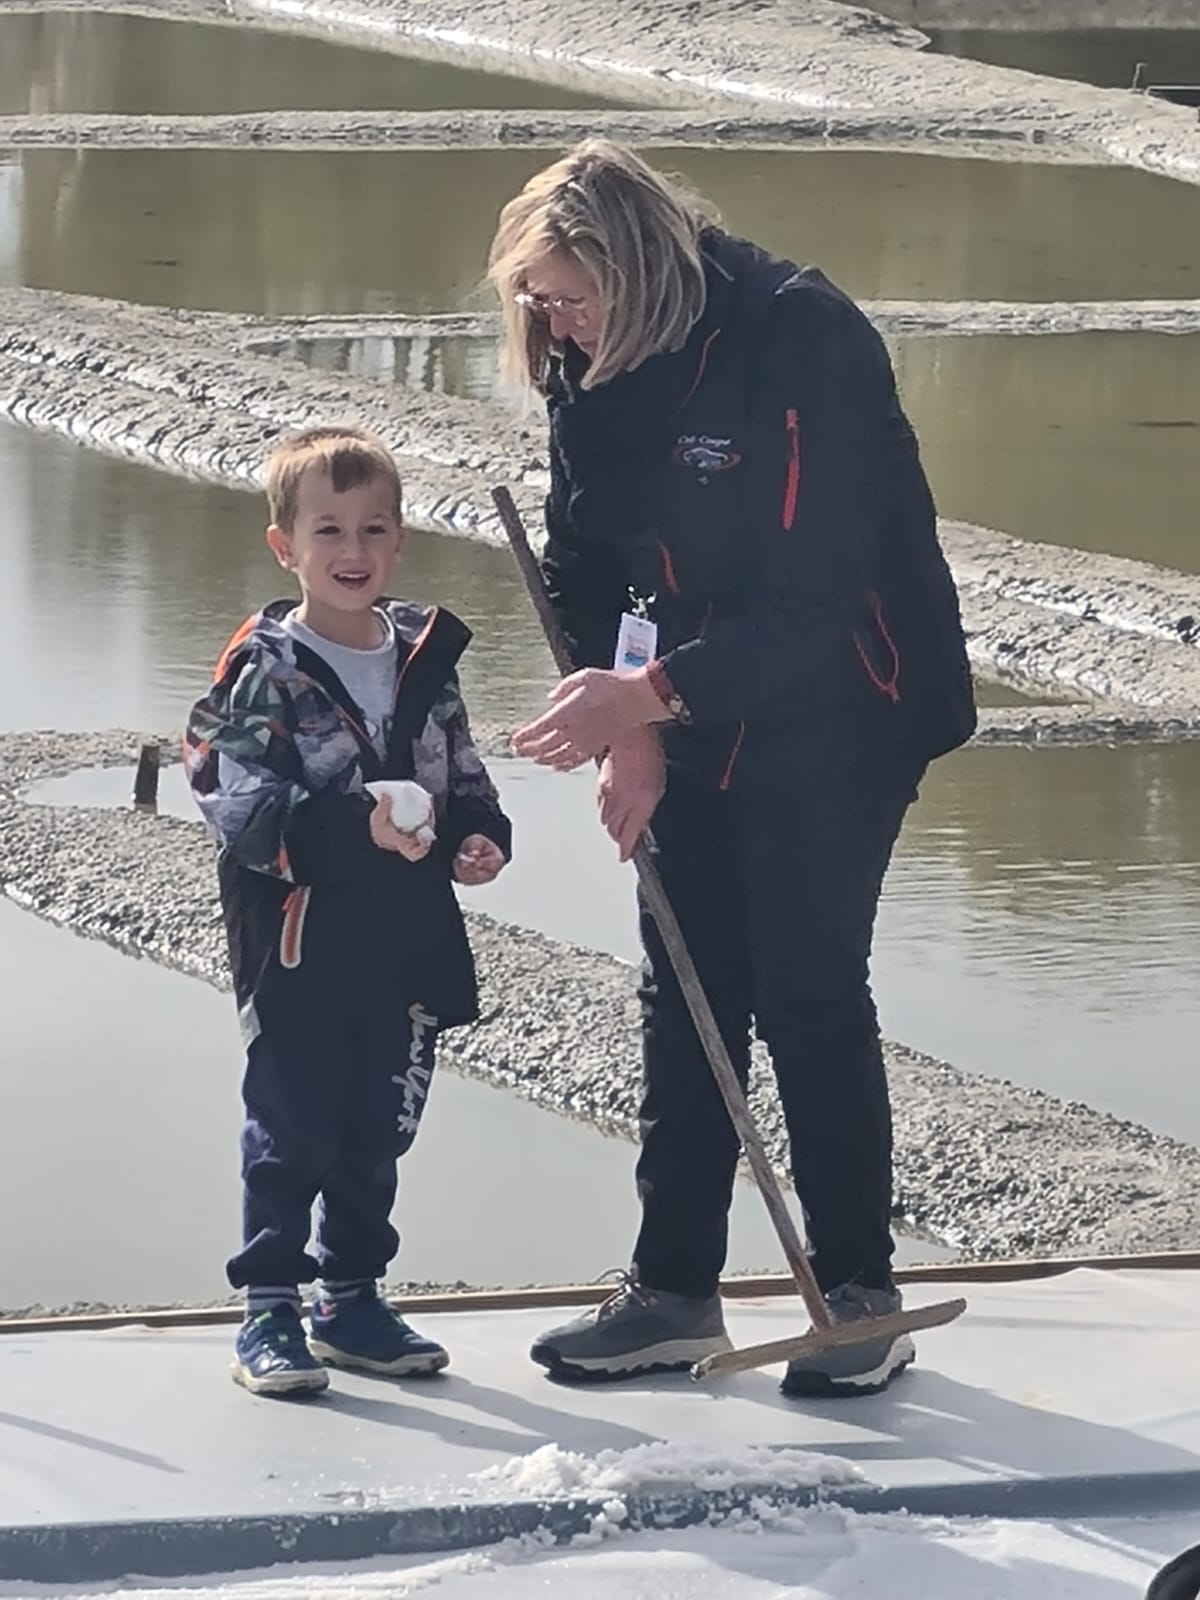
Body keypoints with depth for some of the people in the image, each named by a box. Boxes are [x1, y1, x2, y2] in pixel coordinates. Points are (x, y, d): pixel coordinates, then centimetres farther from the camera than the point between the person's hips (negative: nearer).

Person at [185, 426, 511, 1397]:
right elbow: (244, 808, -18)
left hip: (408, 951, 5)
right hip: (299, 951, -5)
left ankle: (352, 1299, 27)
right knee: (291, 1133, 0)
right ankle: (269, 1314, 8)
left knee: (378, 1132, 14)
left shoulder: (425, 660, 8)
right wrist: (359, 825, -30)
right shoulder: (266, 671, -9)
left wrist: (479, 835, -6)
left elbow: (463, 778, 16)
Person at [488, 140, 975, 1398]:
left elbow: (813, 596, -28)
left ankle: (860, 1297, 5)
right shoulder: (591, 367, -3)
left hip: (839, 714, -7)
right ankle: (672, 1292, 13)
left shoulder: (807, 343, -25)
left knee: (809, 993, -6)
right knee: (683, 996, 6)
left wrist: (649, 695, -32)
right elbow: (583, 566, 4)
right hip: (695, 717, 7)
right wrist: (629, 731, -8)